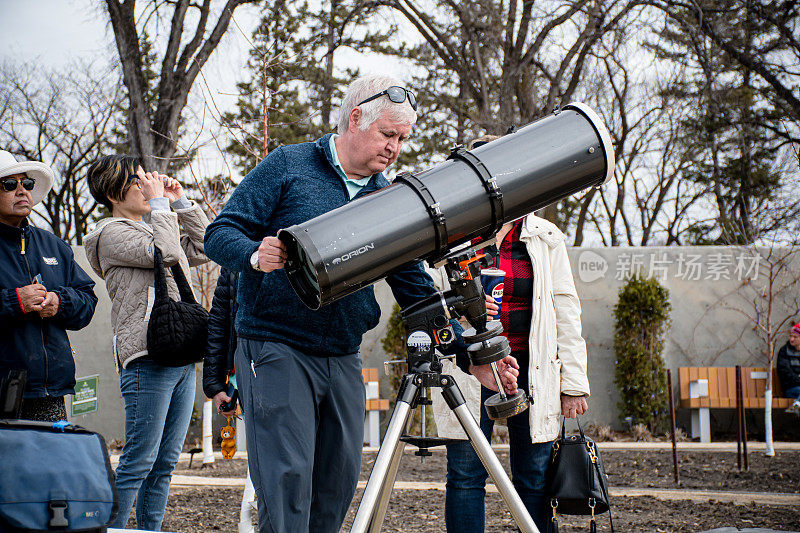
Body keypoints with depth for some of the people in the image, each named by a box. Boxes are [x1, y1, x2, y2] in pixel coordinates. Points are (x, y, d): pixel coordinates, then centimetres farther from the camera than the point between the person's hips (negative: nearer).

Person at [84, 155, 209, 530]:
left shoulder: (154, 228, 23)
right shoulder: (112, 233, -4)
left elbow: (203, 247, 23)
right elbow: (166, 253, -18)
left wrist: (181, 203, 18)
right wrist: (160, 204, -7)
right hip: (147, 358, -8)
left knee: (165, 462, 9)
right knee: (139, 461, -9)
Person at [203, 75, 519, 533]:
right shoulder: (289, 166, -1)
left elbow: (418, 292, 10)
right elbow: (220, 234, -4)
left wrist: (471, 354, -2)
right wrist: (255, 254, -27)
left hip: (343, 359, 5)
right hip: (275, 350, -5)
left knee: (340, 479, 7)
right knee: (287, 476, -11)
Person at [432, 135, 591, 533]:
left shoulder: (545, 237, 9)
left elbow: (565, 308, 7)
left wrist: (574, 382, 2)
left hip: (532, 369, 1)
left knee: (535, 477, 4)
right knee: (465, 475, -1)